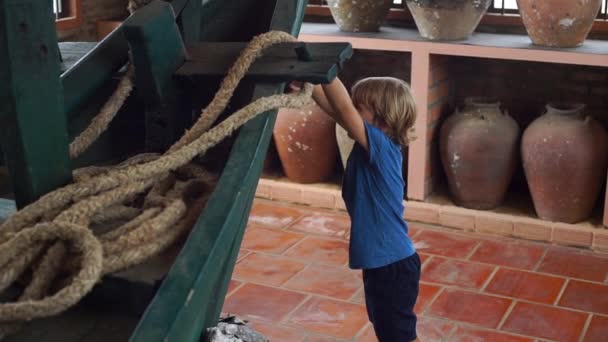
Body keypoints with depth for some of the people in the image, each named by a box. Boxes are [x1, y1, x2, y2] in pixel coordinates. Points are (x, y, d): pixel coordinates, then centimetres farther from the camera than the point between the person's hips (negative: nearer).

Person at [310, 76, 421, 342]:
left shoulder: (381, 146, -22)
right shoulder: (372, 147, 2)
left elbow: (345, 109, -33)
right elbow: (336, 109, 4)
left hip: (393, 264, -9)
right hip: (381, 260, 9)